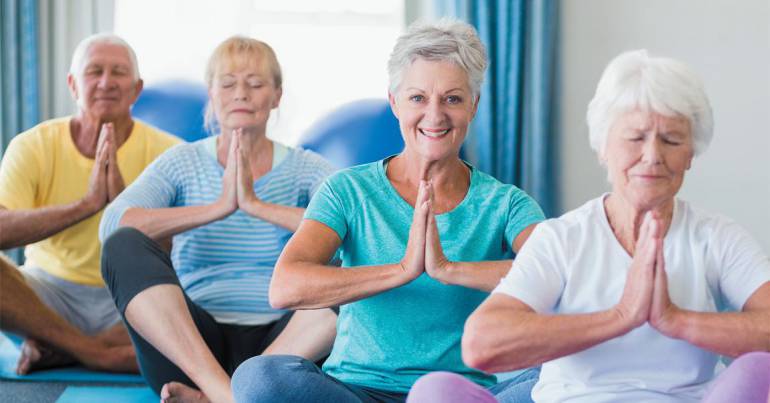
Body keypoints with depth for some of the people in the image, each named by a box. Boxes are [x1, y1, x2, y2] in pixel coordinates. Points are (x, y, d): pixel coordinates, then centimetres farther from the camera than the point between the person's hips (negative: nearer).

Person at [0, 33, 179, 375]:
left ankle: (57, 351, -14)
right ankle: (96, 351, -17)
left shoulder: (165, 152, -3)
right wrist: (86, 204, -27)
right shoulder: (33, 147, -2)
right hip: (49, 288, 0)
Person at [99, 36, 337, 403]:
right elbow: (111, 226, -13)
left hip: (286, 346, 1)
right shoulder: (182, 163, 7)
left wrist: (257, 205, -22)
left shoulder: (306, 168, 7)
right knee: (124, 245, -22)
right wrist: (219, 207, -22)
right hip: (186, 343, 0)